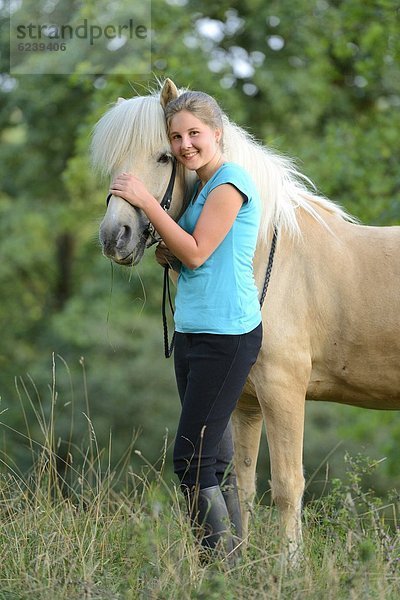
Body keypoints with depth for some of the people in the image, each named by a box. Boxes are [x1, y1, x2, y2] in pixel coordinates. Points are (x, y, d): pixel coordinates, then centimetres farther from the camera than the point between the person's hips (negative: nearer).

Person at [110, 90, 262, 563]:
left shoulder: (230, 183, -11)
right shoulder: (202, 186, 18)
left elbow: (197, 254, -17)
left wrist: (146, 201, -14)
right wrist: (165, 251, -2)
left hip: (225, 336, -10)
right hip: (192, 332, 10)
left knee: (191, 460, -12)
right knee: (216, 461, 10)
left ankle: (223, 562, -8)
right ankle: (231, 558, 14)